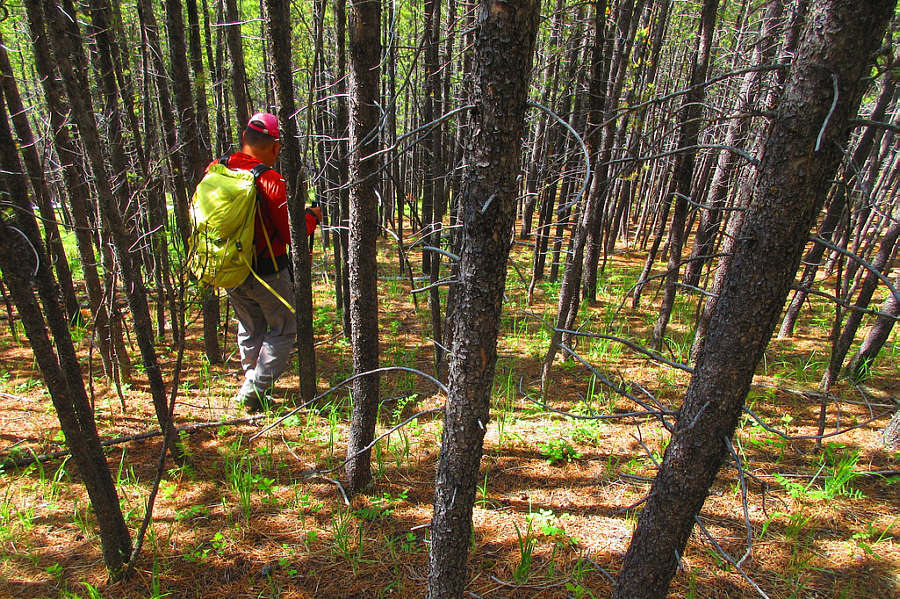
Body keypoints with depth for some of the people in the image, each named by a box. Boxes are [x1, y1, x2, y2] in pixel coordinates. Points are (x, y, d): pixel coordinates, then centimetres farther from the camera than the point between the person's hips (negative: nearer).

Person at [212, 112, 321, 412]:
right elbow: (292, 234, -18)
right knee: (284, 329, 12)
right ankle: (254, 388, 8)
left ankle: (253, 381, 36)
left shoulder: (215, 171, -2)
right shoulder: (271, 180, -21)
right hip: (266, 272, -6)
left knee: (249, 329, 24)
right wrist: (312, 216, 0)